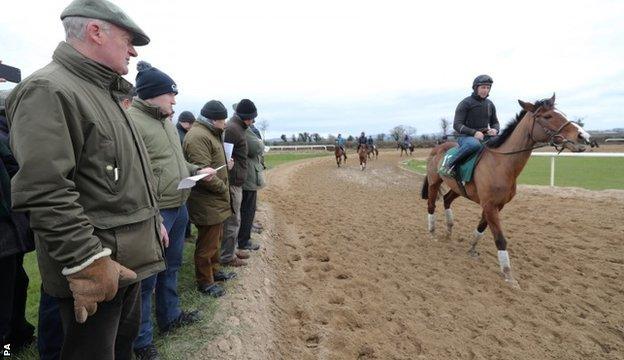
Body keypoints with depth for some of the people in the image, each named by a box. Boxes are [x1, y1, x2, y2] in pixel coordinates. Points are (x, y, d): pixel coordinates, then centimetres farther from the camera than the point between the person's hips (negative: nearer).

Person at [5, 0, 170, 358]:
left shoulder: (106, 93, 16)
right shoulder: (47, 90, -15)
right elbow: (44, 192, -25)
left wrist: (155, 220, 21)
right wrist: (87, 263, -25)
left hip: (130, 258, 9)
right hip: (95, 270, -9)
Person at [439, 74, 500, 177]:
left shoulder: (490, 104, 14)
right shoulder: (465, 103, -5)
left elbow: (495, 123, 21)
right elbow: (457, 125, -12)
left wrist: (494, 130, -5)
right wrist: (474, 132, -26)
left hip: (484, 136, 7)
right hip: (466, 136, -7)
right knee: (474, 144, -41)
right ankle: (449, 164, -29)